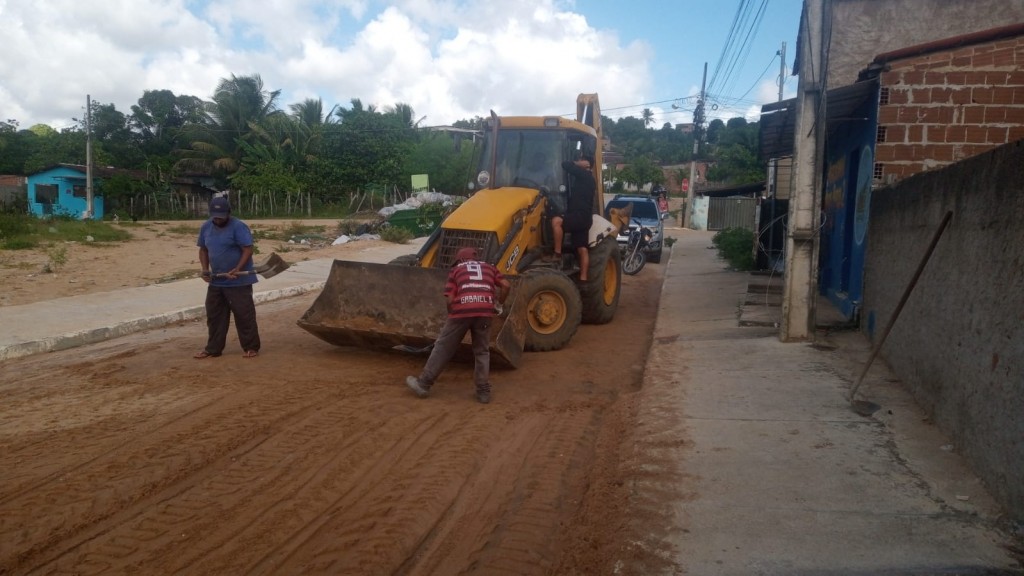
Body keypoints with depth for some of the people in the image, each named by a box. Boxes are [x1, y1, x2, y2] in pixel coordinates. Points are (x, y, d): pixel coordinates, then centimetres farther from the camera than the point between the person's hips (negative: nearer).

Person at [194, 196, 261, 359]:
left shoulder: (238, 227, -14)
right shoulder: (205, 227, 7)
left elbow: (248, 250, -17)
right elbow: (203, 250, 15)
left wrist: (237, 269, -27)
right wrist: (205, 269, 0)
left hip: (239, 281, -7)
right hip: (215, 281, 7)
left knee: (244, 315, -2)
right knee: (214, 315, 12)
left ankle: (251, 347, 8)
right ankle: (213, 348, 22)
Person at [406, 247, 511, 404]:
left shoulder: (456, 269, 21)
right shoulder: (488, 267, 27)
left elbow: (450, 299, 9)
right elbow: (506, 285, 13)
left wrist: (452, 315, 25)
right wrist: (499, 304, 27)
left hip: (462, 309, -1)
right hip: (485, 310, 2)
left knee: (443, 347, 10)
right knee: (482, 351, 17)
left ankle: (423, 384, 18)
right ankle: (483, 391, 12)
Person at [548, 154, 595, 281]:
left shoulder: (584, 174, -6)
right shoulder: (587, 178, 25)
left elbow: (566, 165, -14)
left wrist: (579, 164, 0)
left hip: (580, 216, -10)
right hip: (583, 218, 10)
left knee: (556, 221, -27)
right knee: (582, 249, 5)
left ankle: (557, 255, -24)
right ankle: (583, 279, 3)